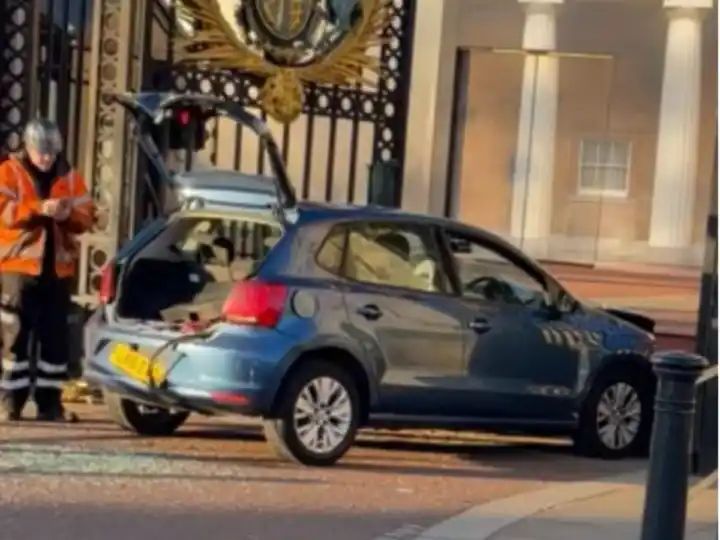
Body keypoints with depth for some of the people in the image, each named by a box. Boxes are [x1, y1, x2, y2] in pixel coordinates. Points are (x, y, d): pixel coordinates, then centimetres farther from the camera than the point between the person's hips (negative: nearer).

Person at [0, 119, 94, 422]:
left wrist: (70, 214, -16)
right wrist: (39, 208, -26)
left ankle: (50, 402, 9)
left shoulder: (70, 177, 12)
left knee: (56, 337, 4)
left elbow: (86, 217, 7)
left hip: (58, 268, 4)